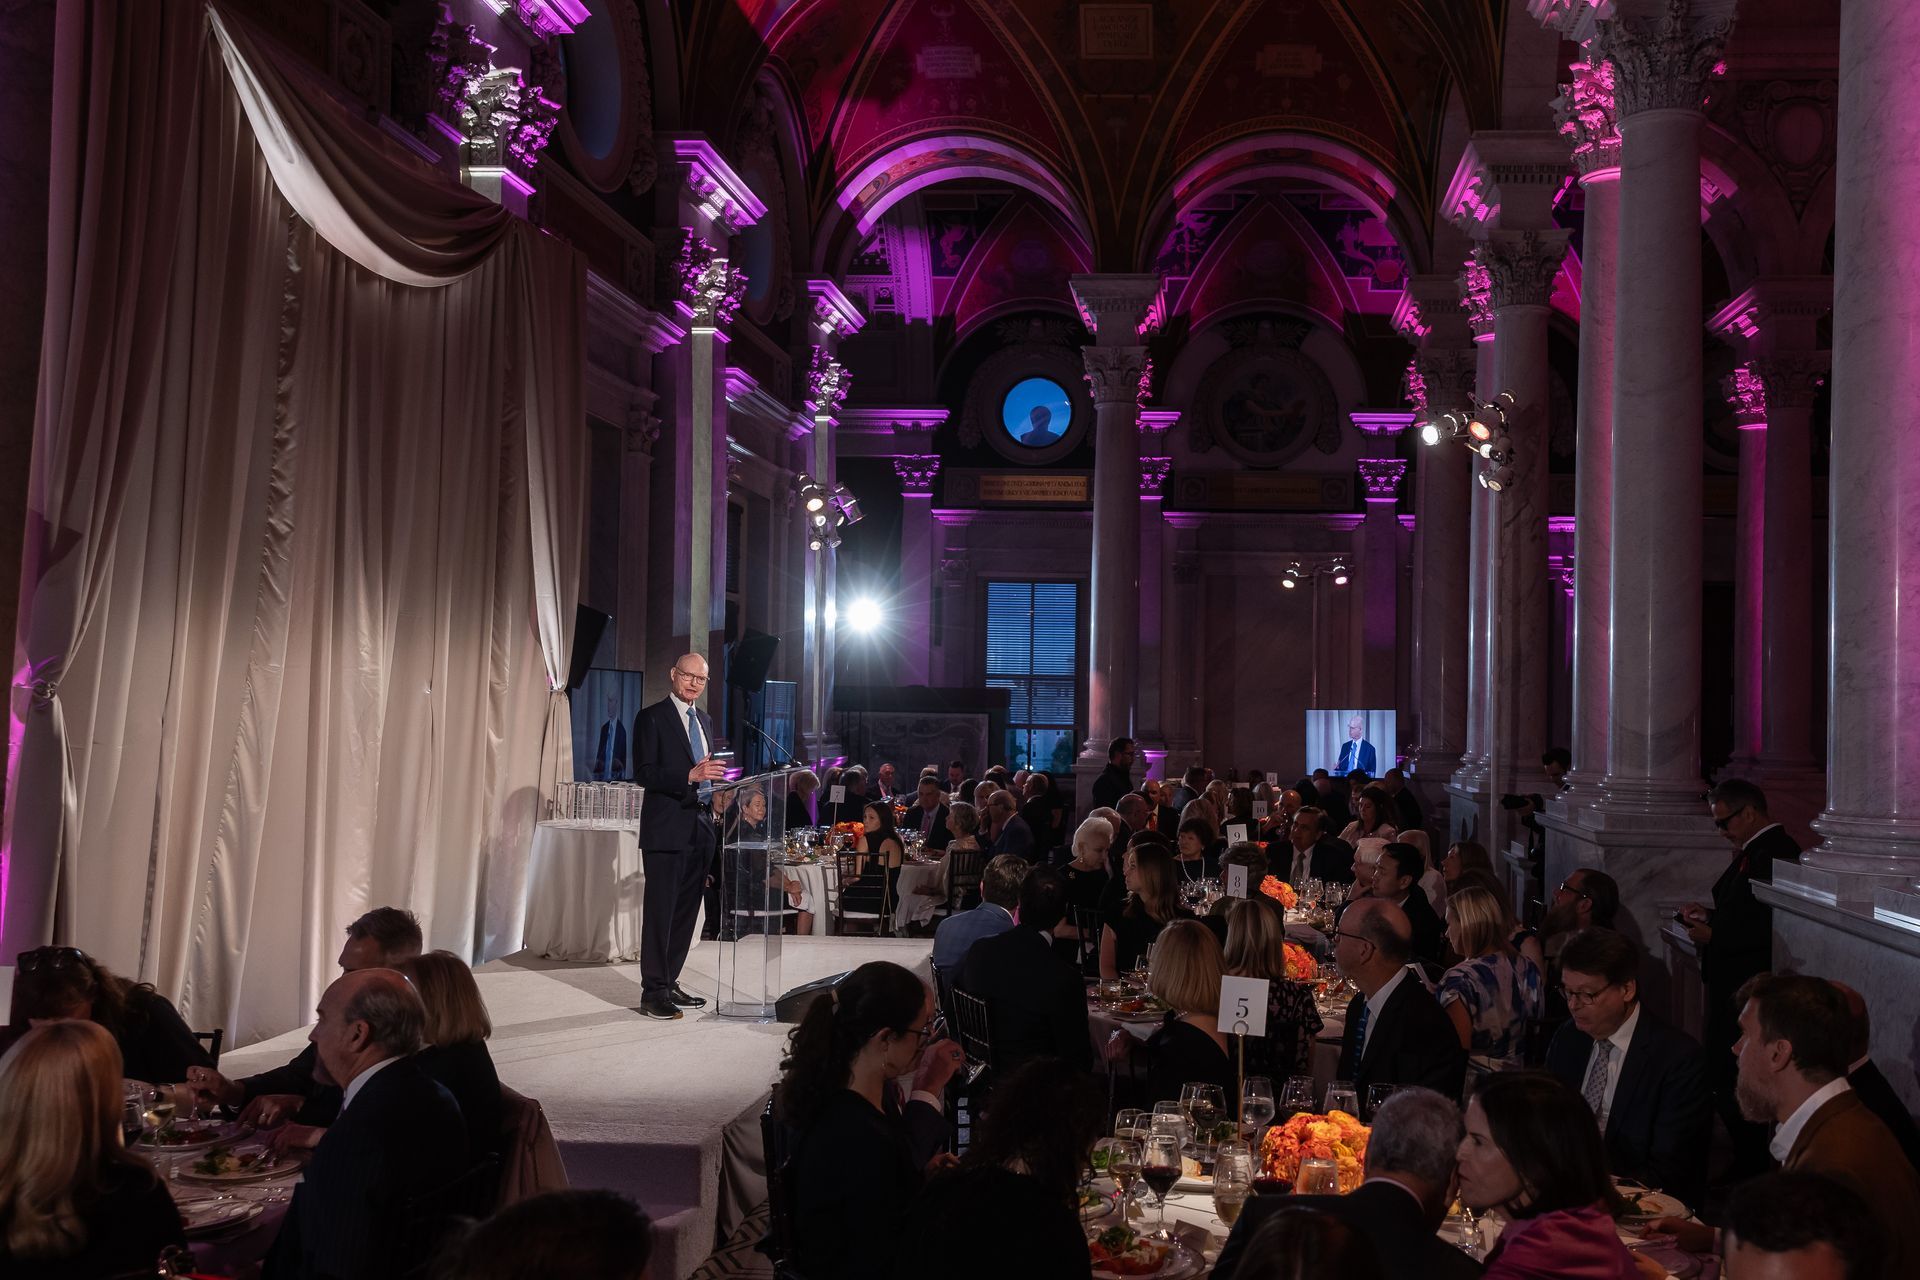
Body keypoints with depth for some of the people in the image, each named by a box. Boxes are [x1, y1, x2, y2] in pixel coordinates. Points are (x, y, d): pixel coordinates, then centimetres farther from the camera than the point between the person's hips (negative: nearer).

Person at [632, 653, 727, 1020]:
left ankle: (669, 983, 18)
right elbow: (643, 773, -13)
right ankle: (653, 992, -2)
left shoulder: (705, 721, 18)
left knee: (686, 911, 10)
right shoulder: (651, 717, -4)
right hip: (666, 828, -7)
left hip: (700, 828, 7)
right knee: (660, 910, -5)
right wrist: (690, 776, -24)